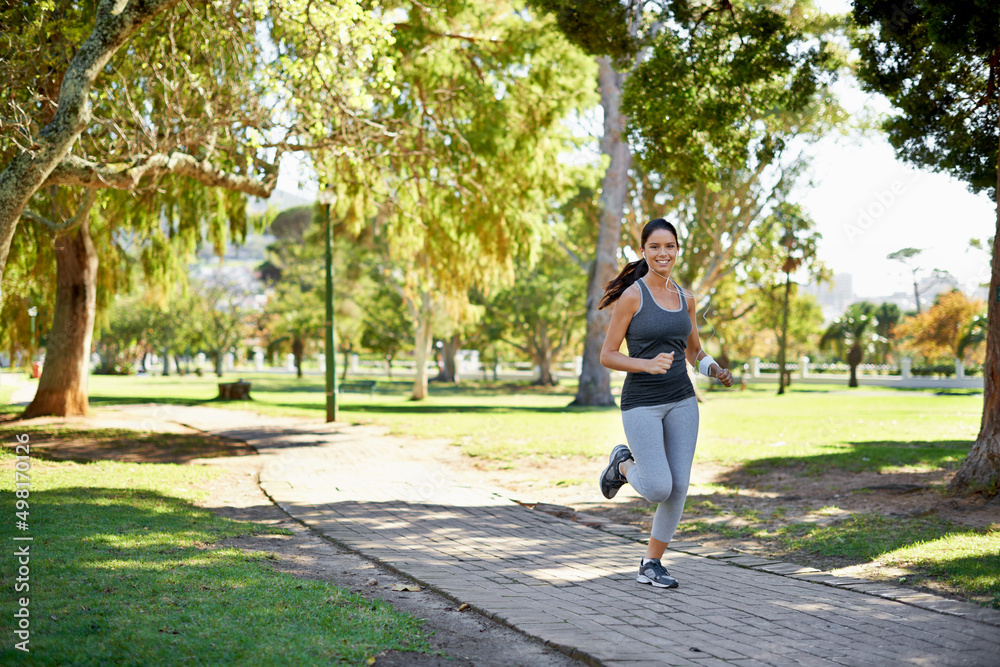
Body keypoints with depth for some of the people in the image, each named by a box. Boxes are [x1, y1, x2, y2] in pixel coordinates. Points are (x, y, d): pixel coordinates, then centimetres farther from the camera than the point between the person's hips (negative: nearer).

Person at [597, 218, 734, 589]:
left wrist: (715, 370, -1)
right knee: (659, 489, -11)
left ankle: (651, 565, 15)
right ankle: (625, 464, 23)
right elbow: (607, 356, -8)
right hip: (641, 404, -5)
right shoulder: (631, 296, -9)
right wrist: (647, 365, -24)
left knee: (679, 488, 0)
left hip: (681, 402, 5)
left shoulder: (685, 299, 8)